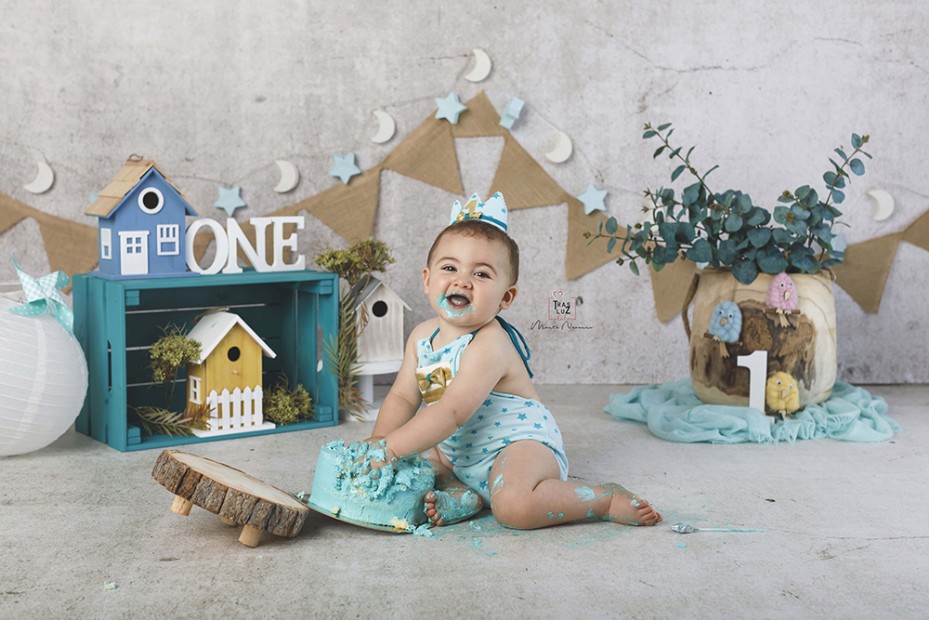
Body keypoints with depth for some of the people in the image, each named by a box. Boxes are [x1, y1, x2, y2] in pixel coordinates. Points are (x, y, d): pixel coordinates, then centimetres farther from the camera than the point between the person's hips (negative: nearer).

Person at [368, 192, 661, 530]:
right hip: (457, 453, 9)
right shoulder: (422, 336, 1)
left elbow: (452, 412, -32)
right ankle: (463, 494, -1)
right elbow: (402, 397, 5)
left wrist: (390, 447, -33)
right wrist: (377, 440, -12)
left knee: (513, 505, -34)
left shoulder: (488, 345, -25)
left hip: (521, 443, -9)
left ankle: (608, 500, -13)